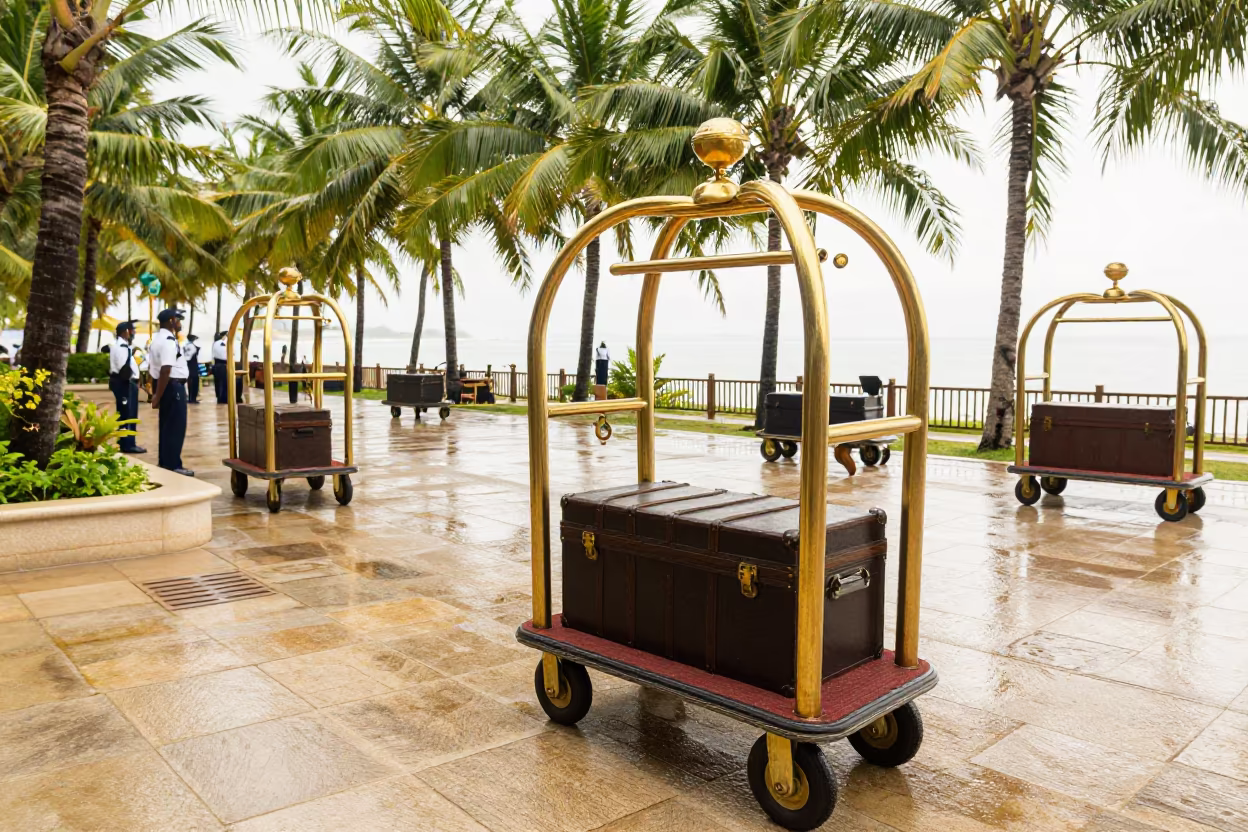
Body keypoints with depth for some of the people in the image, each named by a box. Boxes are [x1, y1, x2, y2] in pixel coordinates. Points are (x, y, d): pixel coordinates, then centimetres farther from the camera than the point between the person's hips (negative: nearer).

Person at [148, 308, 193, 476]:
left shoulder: (157, 339, 15)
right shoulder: (169, 341, -18)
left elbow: (151, 366, 19)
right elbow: (166, 370, -26)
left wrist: (156, 392, 20)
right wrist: (158, 395, -23)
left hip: (164, 386, 10)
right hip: (173, 386, -10)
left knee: (167, 426, 16)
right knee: (176, 427, -3)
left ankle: (164, 464, 24)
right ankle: (172, 466, 2)